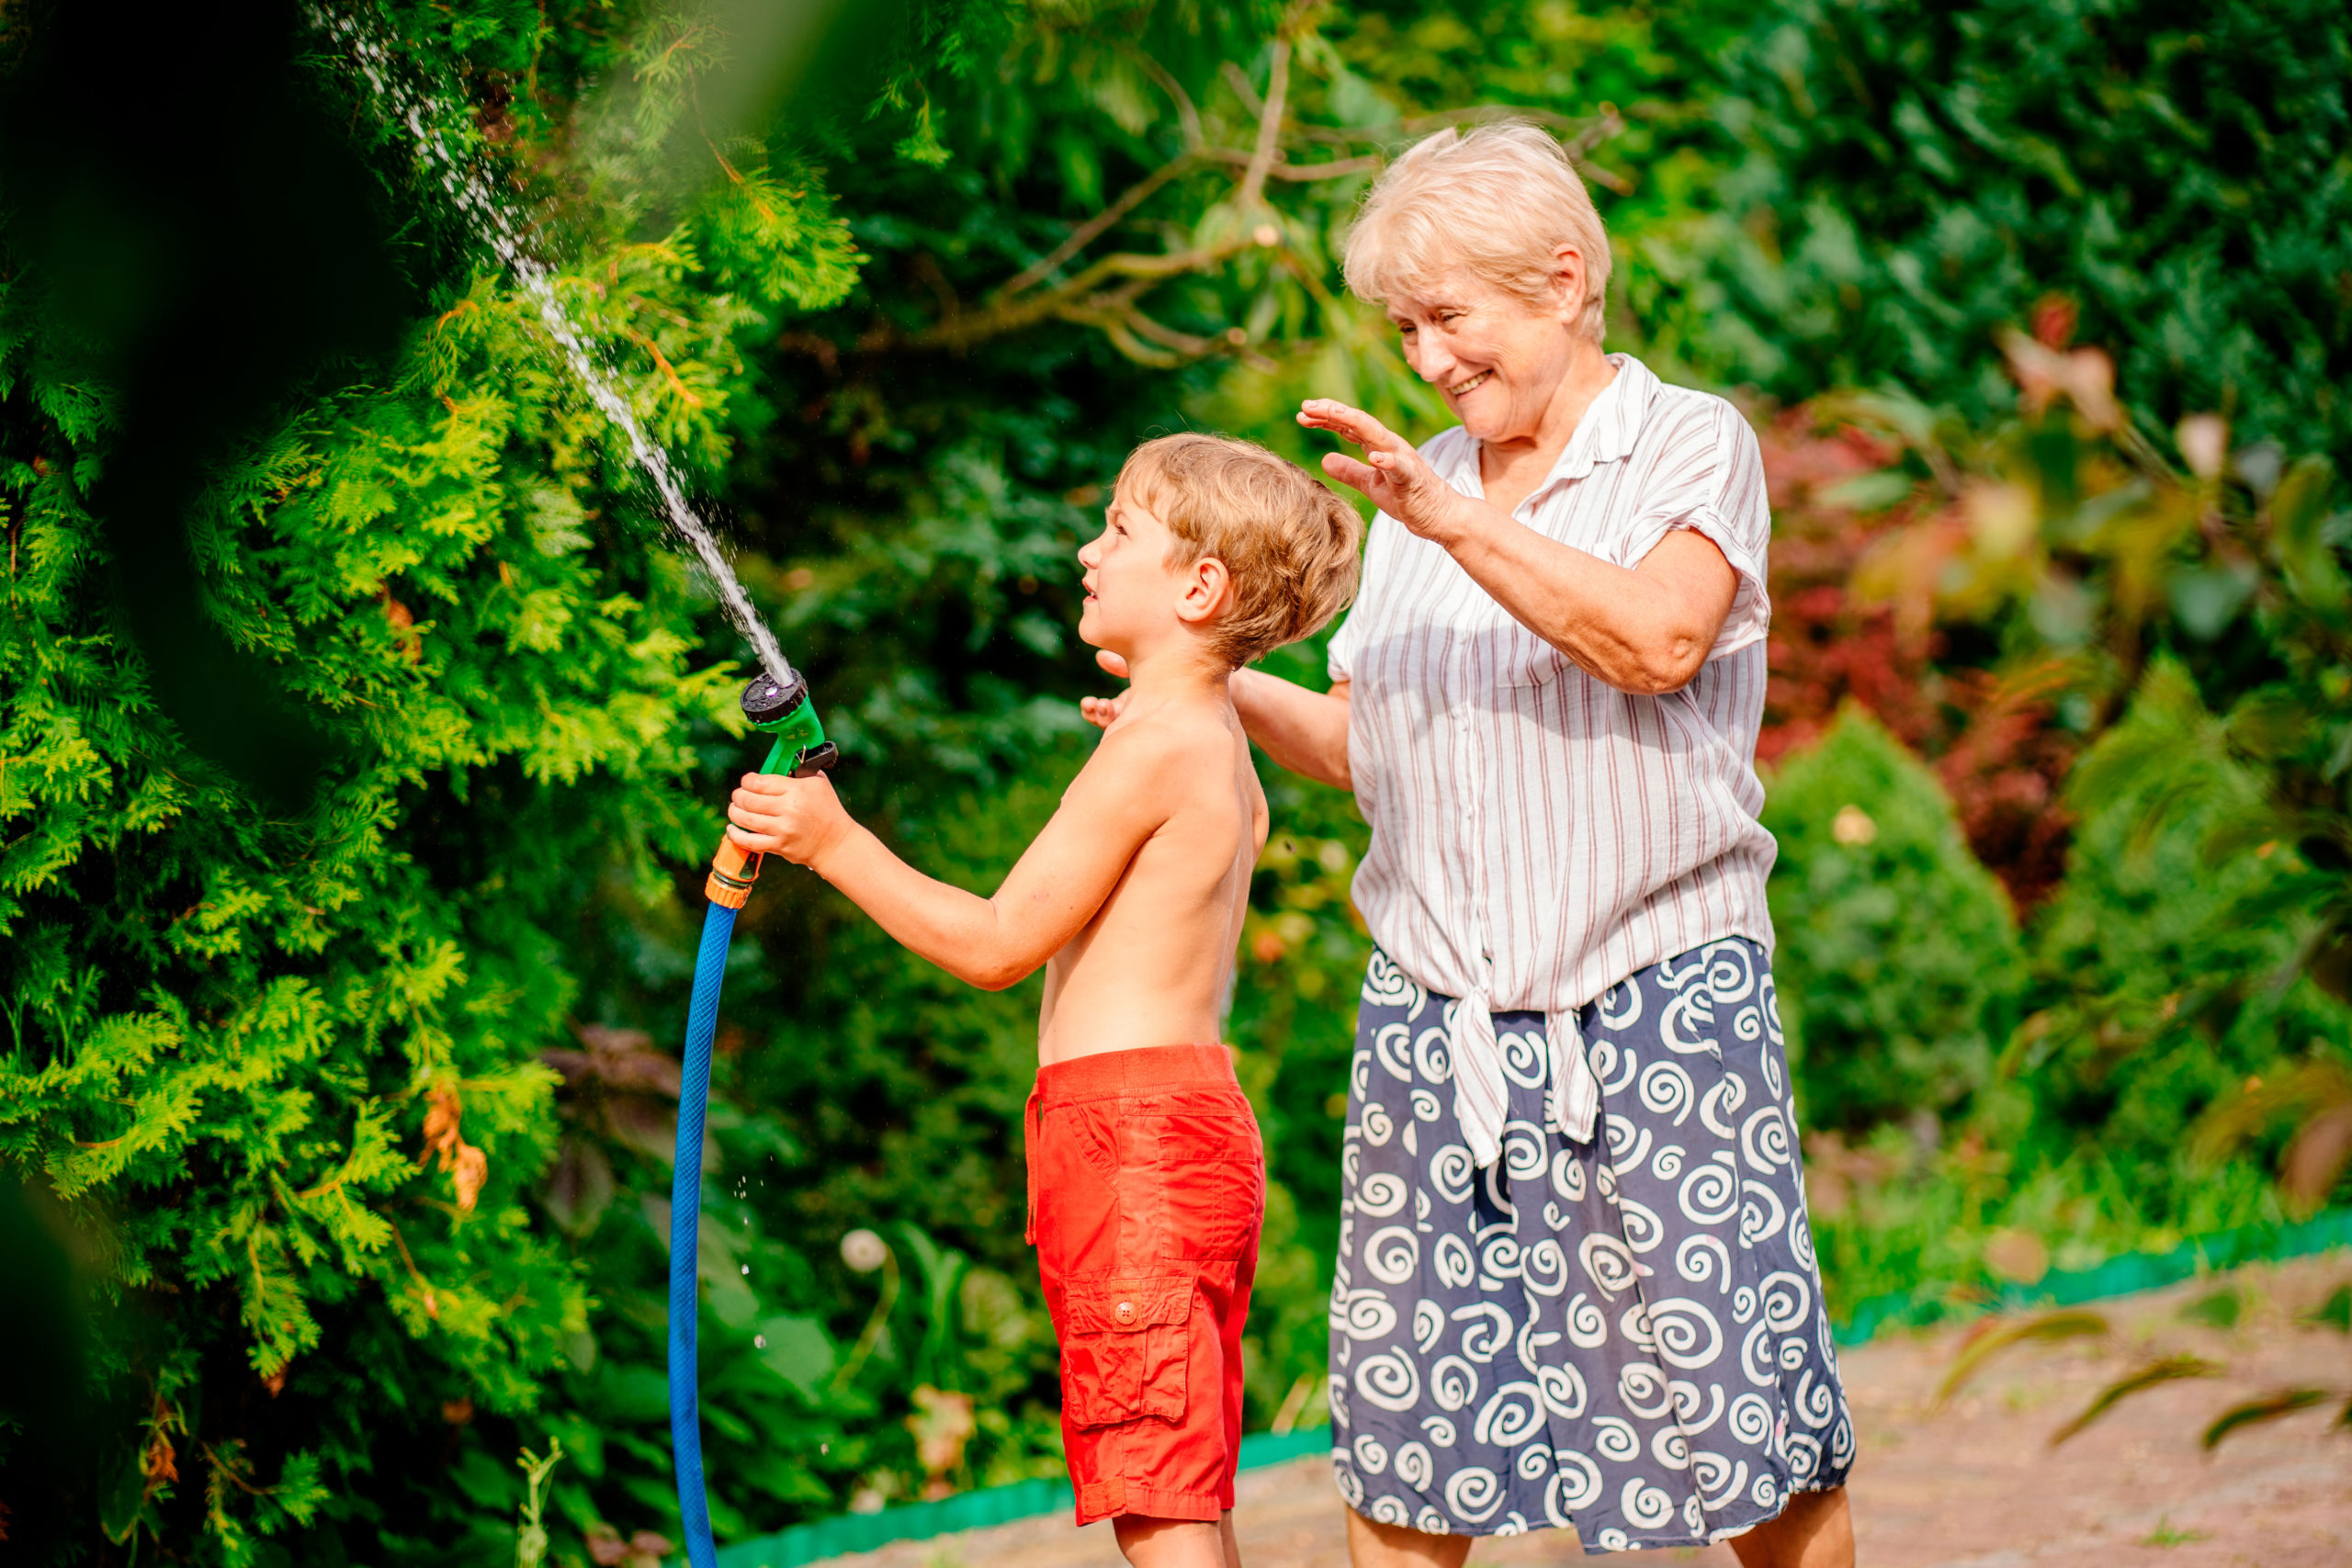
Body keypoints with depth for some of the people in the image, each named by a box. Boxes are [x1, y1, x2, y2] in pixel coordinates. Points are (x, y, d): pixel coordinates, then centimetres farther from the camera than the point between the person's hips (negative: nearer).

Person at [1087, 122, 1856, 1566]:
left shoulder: (1693, 445, 1)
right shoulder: (1420, 486, 18)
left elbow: (1660, 642, -18)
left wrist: (1459, 524, -23)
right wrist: (1221, 687, 5)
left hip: (1659, 1004, -5)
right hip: (1435, 1016, 5)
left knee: (1743, 1430, -5)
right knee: (1400, 1449, 2)